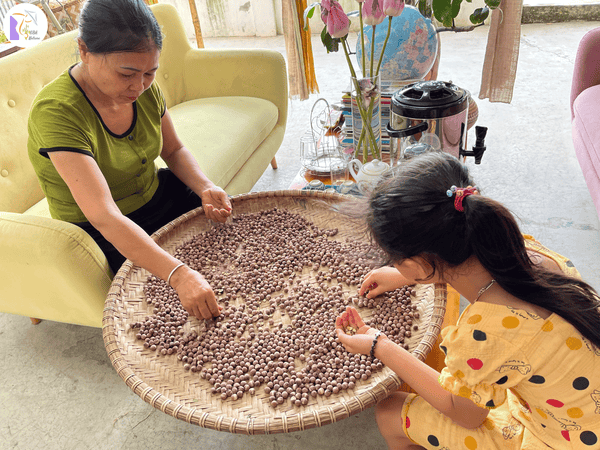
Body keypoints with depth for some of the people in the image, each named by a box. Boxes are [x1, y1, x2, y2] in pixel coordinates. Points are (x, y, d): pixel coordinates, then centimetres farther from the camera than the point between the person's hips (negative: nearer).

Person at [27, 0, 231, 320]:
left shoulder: (144, 88, -10)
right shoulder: (56, 111, -31)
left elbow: (174, 150, 4)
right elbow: (105, 218, -40)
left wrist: (205, 188, -17)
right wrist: (178, 274, -50)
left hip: (156, 196, 7)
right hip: (101, 234, -6)